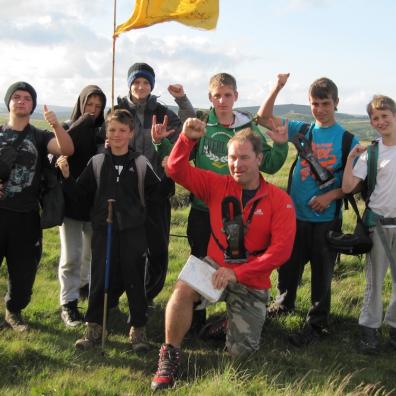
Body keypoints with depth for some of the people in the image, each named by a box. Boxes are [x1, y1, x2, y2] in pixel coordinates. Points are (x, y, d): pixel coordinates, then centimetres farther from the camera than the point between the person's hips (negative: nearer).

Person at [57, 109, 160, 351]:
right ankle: (94, 328, 20)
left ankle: (138, 329, 19)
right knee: (100, 279, 5)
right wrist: (67, 177, -8)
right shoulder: (97, 162, 5)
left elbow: (157, 193, 3)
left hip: (133, 231, -1)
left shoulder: (141, 163, 1)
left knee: (134, 279, 5)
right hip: (103, 230, 1)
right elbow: (80, 195, 5)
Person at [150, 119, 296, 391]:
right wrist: (187, 139, -23)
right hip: (214, 268, 1)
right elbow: (177, 170, -5)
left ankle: (240, 321, 33)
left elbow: (281, 250, -18)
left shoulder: (280, 201, -11)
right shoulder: (218, 185, -4)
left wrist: (237, 273, -24)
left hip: (251, 281, -1)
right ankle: (170, 355, -11)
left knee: (241, 351, -3)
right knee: (183, 290, -32)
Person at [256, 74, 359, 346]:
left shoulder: (348, 139, -4)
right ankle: (285, 302, 41)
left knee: (322, 272, 6)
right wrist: (278, 88, -10)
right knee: (289, 264, 17)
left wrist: (331, 195, -18)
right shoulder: (302, 130, 4)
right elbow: (264, 118, 1)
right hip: (295, 212, 3)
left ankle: (318, 323, 19)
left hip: (327, 217, -3)